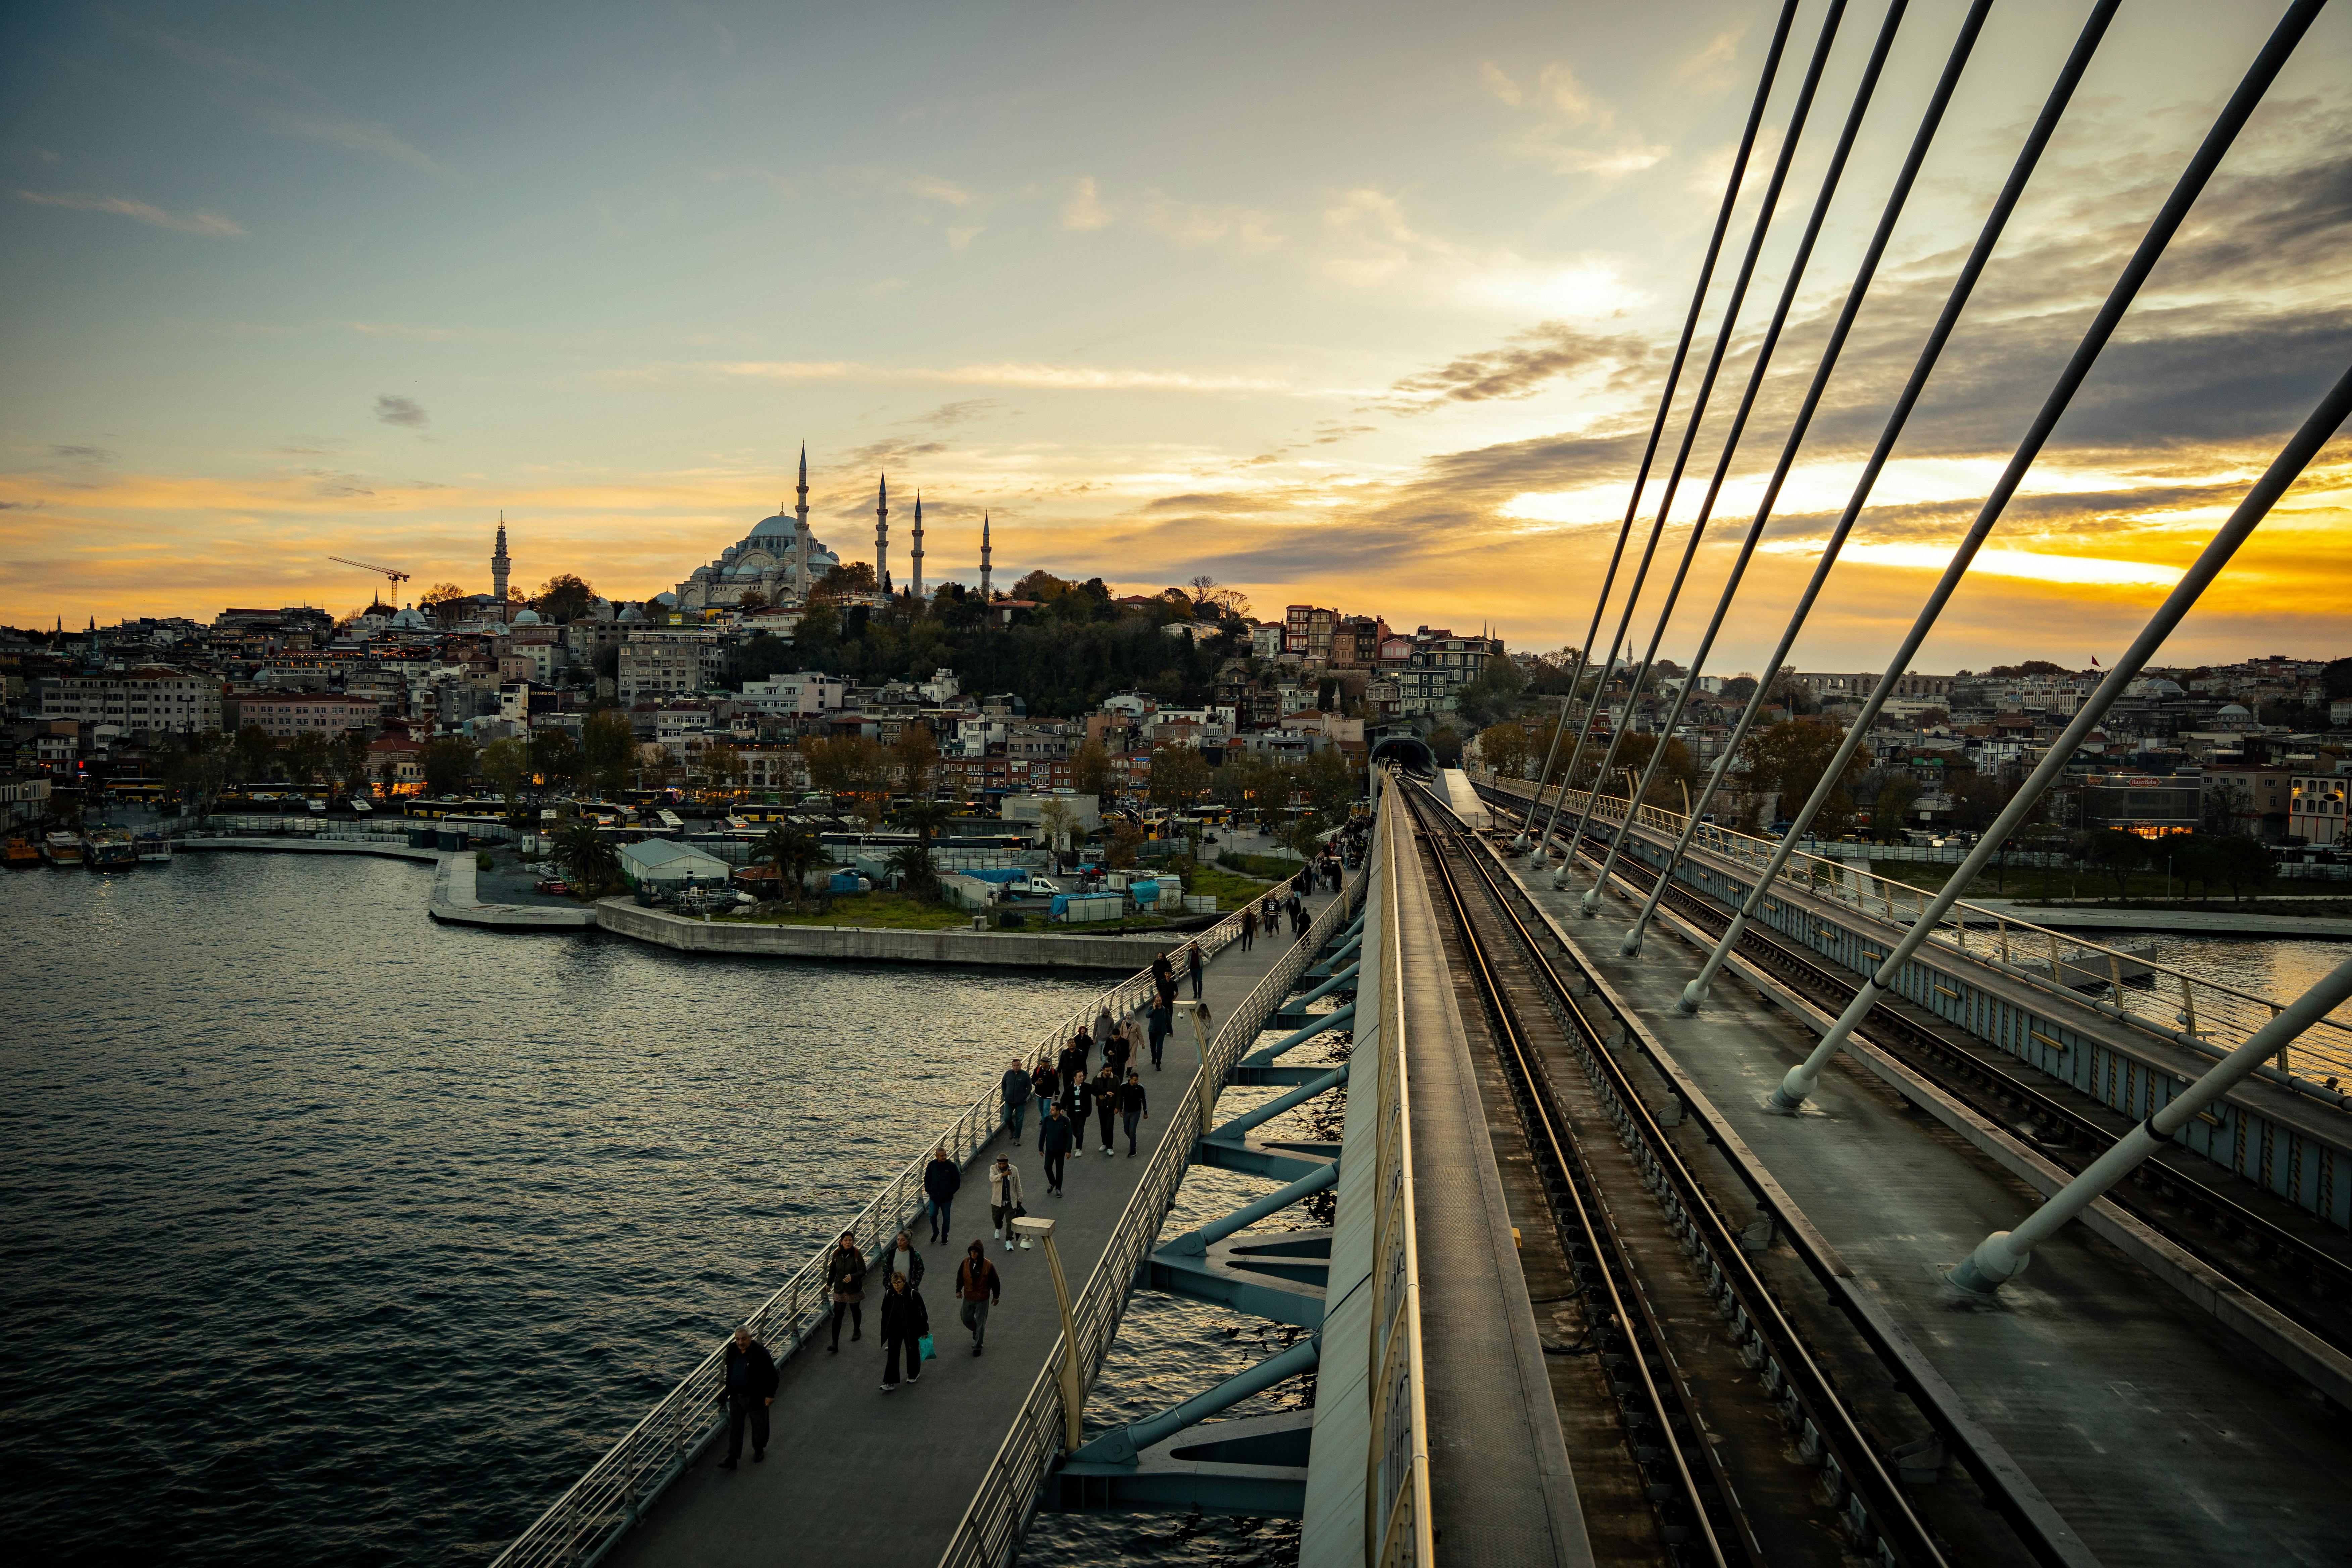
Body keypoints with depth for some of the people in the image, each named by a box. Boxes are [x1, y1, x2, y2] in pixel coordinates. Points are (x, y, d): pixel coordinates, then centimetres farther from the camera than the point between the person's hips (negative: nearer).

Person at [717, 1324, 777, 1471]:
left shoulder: (760, 1352, -24)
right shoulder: (732, 1350, -7)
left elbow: (771, 1374, -16)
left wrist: (770, 1395, -13)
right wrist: (728, 1391, 14)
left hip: (756, 1398, -4)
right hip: (736, 1398, 4)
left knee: (759, 1427, 16)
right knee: (735, 1429, 9)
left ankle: (759, 1450, 40)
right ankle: (732, 1460, 17)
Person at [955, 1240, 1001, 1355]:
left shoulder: (988, 1266, -20)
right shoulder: (966, 1263, -11)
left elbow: (996, 1282, -8)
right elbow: (960, 1276, 7)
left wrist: (996, 1297, -1)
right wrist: (959, 1290, 4)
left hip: (983, 1300, -4)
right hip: (968, 1298, 4)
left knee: (980, 1323, 7)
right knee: (966, 1319, 17)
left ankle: (978, 1346, 23)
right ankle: (976, 1330, 49)